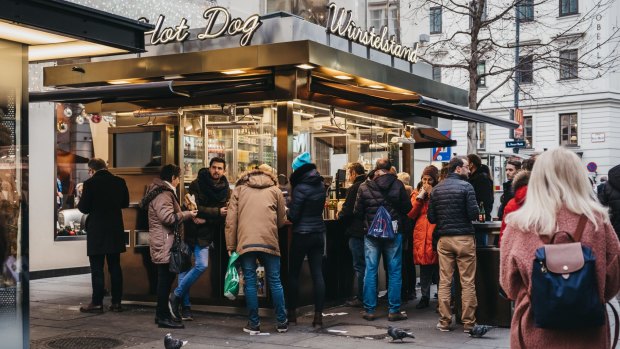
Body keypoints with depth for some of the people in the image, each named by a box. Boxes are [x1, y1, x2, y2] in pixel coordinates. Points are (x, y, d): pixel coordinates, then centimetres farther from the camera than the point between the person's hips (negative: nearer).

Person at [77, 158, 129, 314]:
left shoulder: (90, 183, -12)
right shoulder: (120, 182, 1)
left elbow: (84, 208, -10)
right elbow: (125, 203, 11)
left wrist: (80, 202, 11)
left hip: (96, 232, -4)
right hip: (116, 231, 5)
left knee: (97, 269, 1)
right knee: (115, 267, 10)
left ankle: (97, 303, 3)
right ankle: (116, 302, 13)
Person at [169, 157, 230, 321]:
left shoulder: (225, 191, 4)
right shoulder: (197, 184, -5)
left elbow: (225, 215, -4)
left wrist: (205, 218, -19)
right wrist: (216, 212, -17)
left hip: (204, 235, 2)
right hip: (189, 232, -2)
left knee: (202, 265, -10)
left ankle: (177, 295, 6)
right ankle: (185, 305, 11)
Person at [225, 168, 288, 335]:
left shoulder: (238, 190, 16)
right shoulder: (275, 190, 17)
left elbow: (231, 221, 6)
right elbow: (282, 221, 17)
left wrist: (231, 246, 7)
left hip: (245, 242, 0)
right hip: (269, 242, 0)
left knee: (250, 282, 6)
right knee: (275, 281, 9)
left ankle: (254, 324, 8)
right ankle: (282, 322, 14)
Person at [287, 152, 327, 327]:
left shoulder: (301, 188, -15)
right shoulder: (320, 185, 5)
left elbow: (293, 216, -13)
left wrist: (287, 212, 8)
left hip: (302, 234, -6)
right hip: (319, 233, 6)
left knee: (293, 274, 8)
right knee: (317, 274, 3)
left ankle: (292, 313, 13)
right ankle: (318, 314, 1)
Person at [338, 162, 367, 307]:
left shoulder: (353, 189, -14)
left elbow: (347, 211, -17)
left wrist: (339, 216, 5)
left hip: (357, 231, -8)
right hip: (369, 230, 8)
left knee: (359, 266, -2)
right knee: (367, 265, 15)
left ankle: (361, 298, 2)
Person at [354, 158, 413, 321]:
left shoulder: (364, 187, -6)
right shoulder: (397, 185, -9)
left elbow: (357, 211, -2)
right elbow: (407, 208, -2)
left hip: (371, 233, 1)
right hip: (393, 233, -1)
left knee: (370, 271, 8)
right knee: (394, 271, 6)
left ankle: (369, 310, 10)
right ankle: (394, 310, 8)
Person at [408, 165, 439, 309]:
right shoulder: (417, 193, 15)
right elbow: (411, 214, 3)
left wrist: (432, 194, -10)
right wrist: (420, 196, -3)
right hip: (421, 235, 3)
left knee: (438, 267, -3)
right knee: (424, 268, 5)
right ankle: (425, 297, 15)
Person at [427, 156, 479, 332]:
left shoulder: (437, 188, 6)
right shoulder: (465, 186, -7)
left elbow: (431, 217, 6)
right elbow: (474, 214, -12)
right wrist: (463, 216, 9)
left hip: (444, 239, 4)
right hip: (464, 238, -4)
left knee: (444, 282, 7)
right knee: (467, 283, 2)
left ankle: (444, 321, 10)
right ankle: (468, 322, 5)